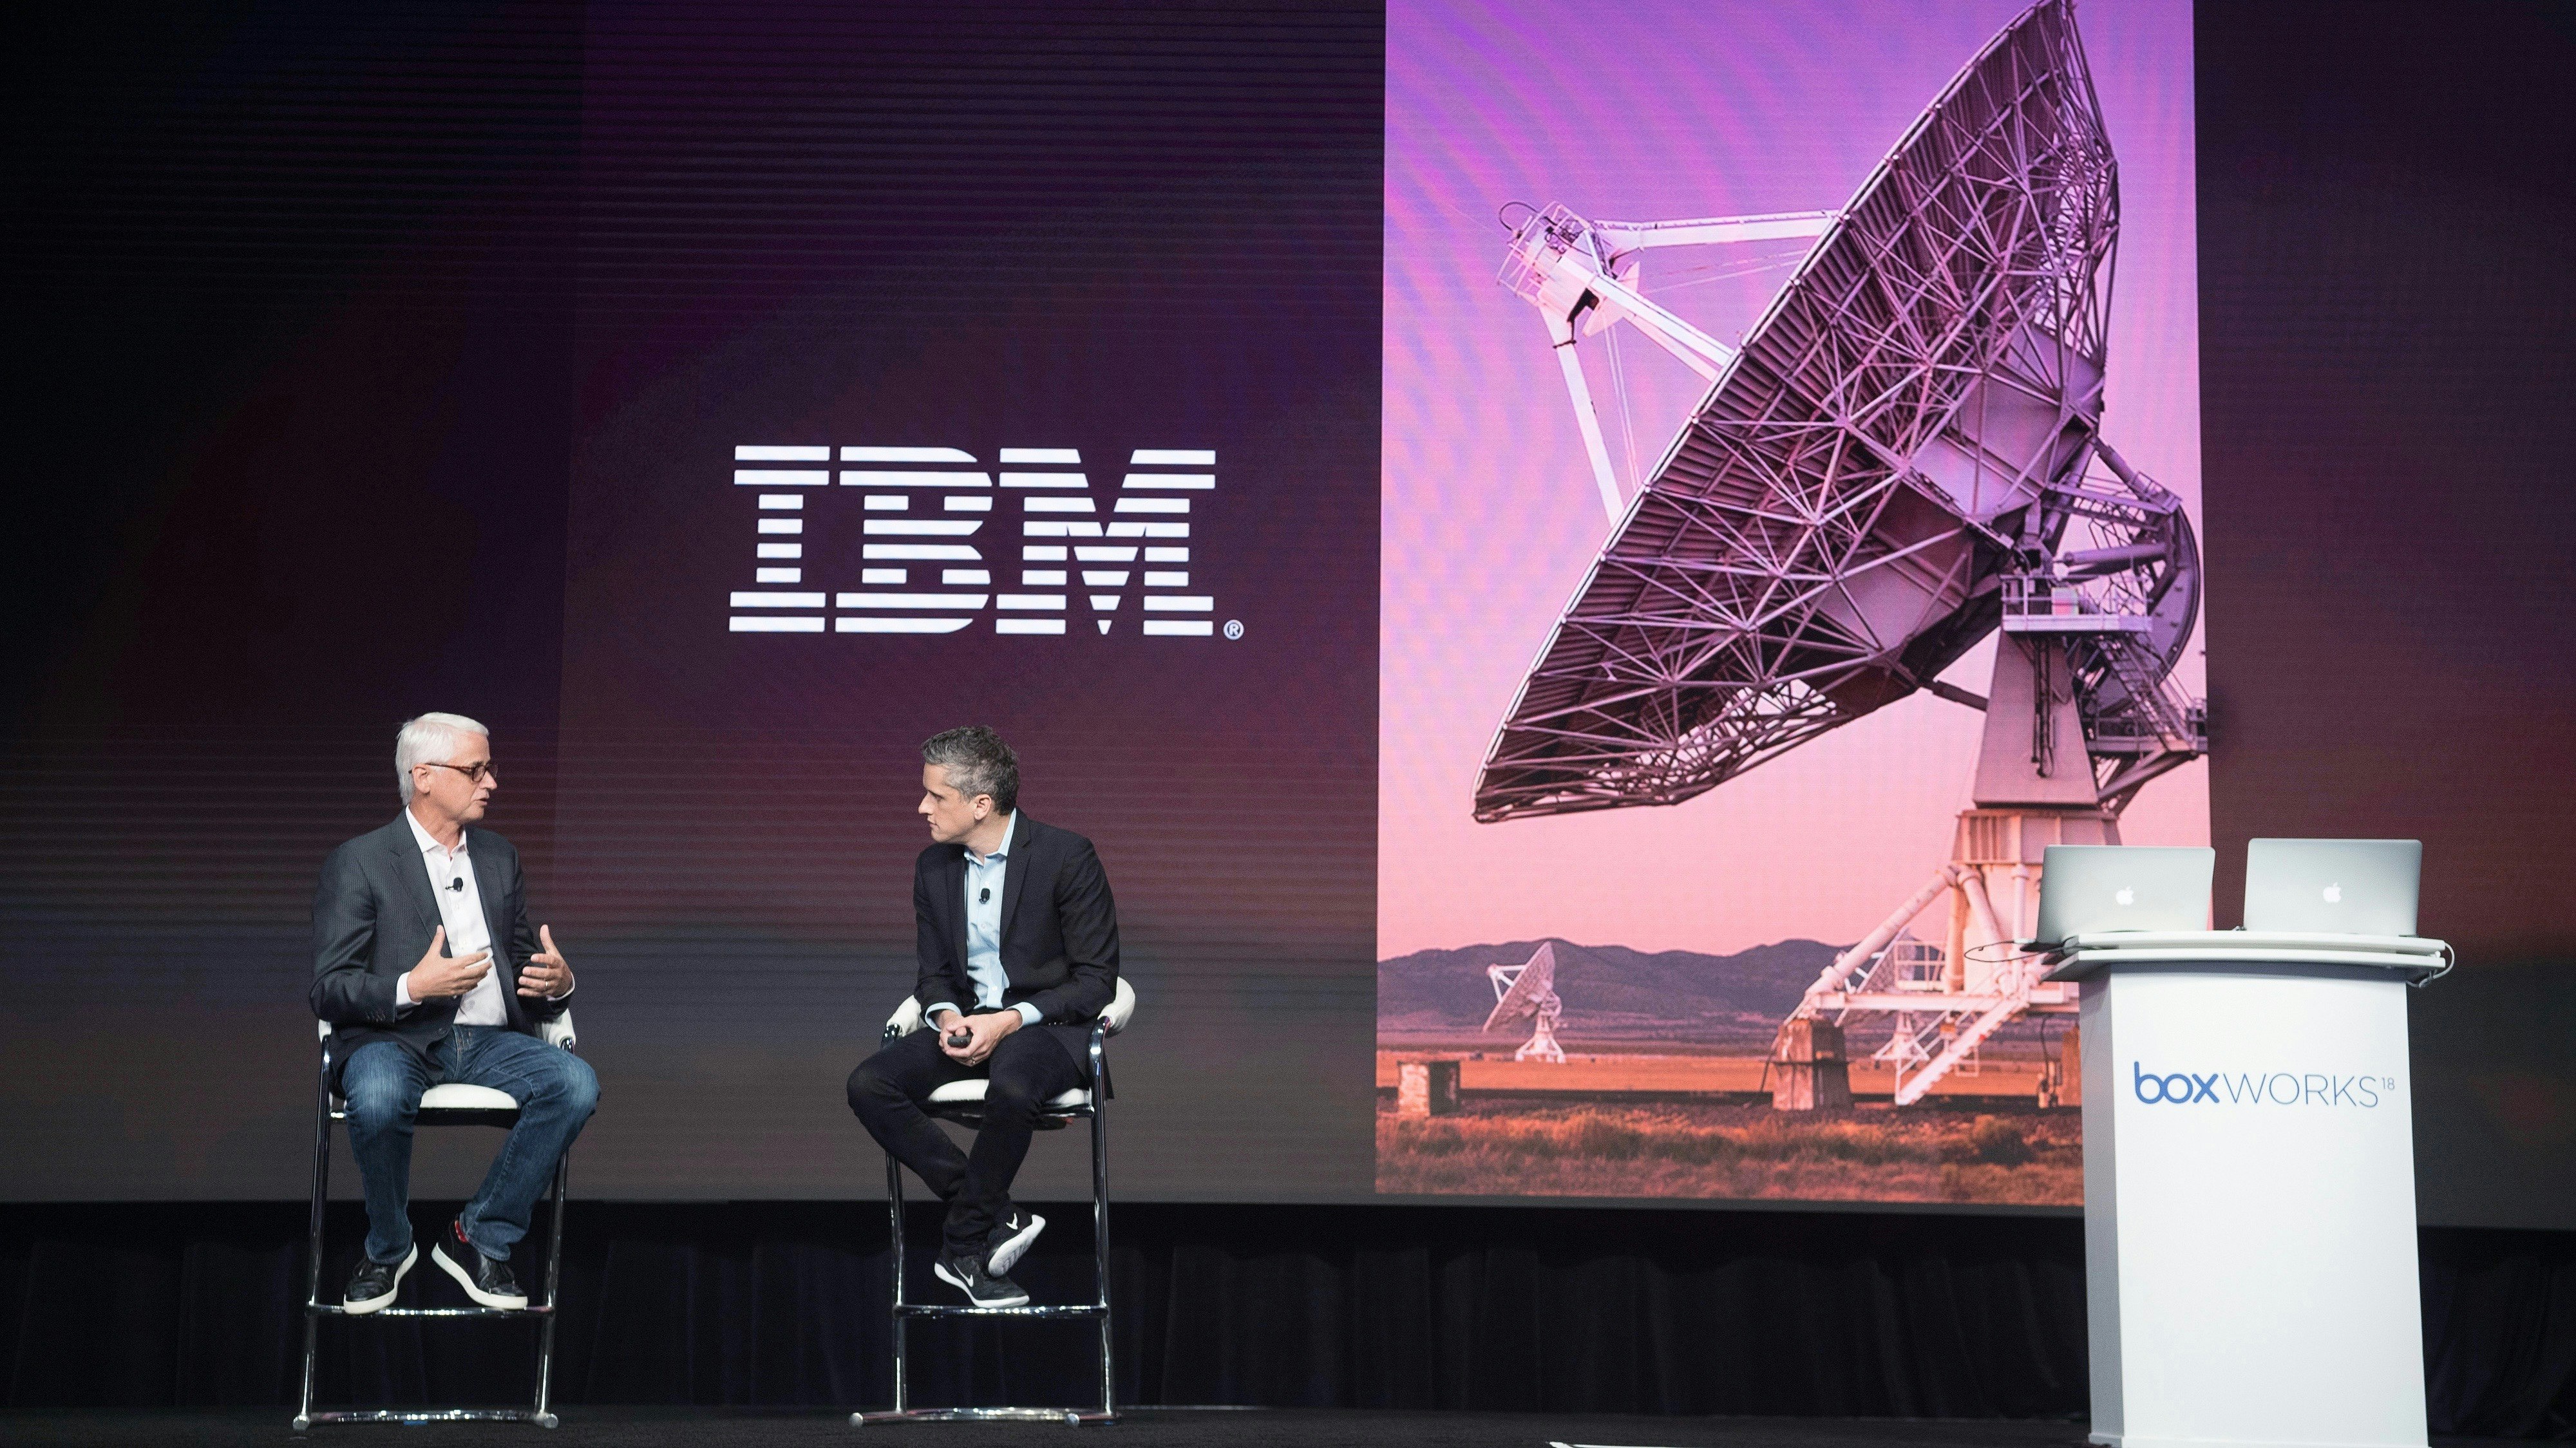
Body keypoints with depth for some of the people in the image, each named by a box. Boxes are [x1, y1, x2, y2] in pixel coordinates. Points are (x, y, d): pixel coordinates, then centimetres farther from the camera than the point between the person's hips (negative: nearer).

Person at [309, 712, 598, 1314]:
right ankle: (388, 1248, -9)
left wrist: (556, 982, -4)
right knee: (379, 1098, -38)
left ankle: (479, 1238, -9)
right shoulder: (359, 863, 0)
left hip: (487, 1041, 5)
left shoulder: (499, 857, 17)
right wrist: (412, 987, -23)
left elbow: (522, 963, 22)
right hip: (394, 1040, -4)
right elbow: (328, 991, -5)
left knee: (576, 1083, -24)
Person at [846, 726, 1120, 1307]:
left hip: (1048, 1025, -6)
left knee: (1010, 1090, -40)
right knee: (869, 1085, -21)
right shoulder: (934, 867, 7)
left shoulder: (1067, 856, -11)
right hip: (968, 1024, 6)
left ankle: (964, 1246, -18)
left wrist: (1012, 1019, -22)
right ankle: (996, 1216, -18)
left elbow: (1096, 979, -10)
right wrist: (947, 1015, -10)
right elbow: (934, 974, 15)